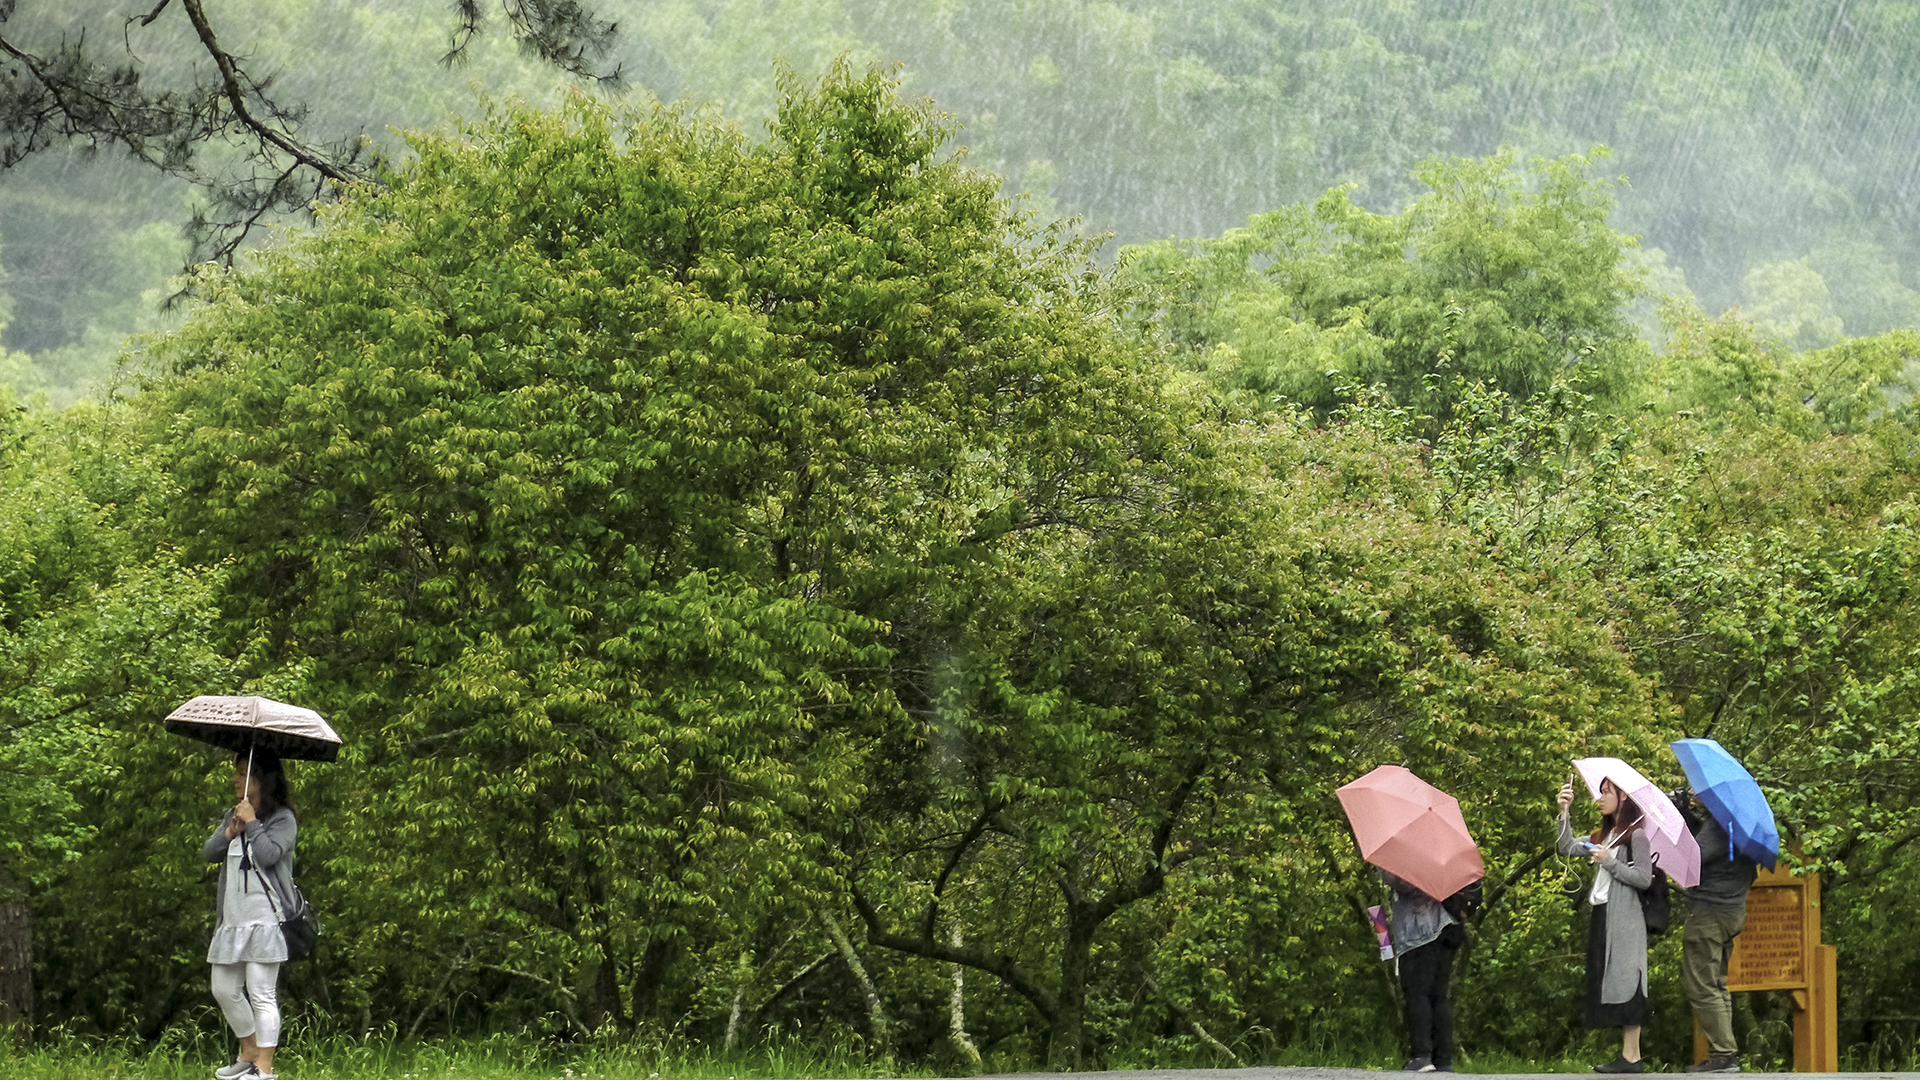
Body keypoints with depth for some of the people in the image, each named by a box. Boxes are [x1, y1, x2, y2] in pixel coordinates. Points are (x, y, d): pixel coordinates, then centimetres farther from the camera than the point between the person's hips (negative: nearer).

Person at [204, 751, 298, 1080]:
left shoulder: (282, 819, -4)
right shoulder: (232, 816, 19)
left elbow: (268, 854, -19)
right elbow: (211, 852, 8)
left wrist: (252, 824, -11)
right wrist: (230, 832, -8)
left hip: (264, 917, -8)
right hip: (232, 917, 8)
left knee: (262, 994, -9)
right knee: (224, 990, 12)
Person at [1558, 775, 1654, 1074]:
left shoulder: (1636, 835, -7)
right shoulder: (1604, 835, 18)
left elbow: (1644, 878, -12)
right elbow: (1568, 848, 13)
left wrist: (1609, 862, -13)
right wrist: (1564, 812, 6)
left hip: (1624, 919, -9)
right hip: (1603, 915, 9)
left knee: (1624, 982, -9)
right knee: (1608, 983, 6)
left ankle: (1632, 1057, -8)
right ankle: (1627, 1054, 8)